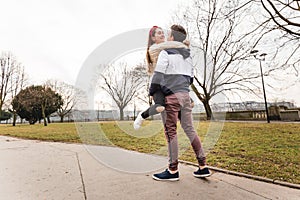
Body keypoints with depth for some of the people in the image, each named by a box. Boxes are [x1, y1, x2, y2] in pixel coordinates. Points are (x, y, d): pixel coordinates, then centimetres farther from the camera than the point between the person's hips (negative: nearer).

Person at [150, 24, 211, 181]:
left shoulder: (166, 52, -2)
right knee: (189, 129, 10)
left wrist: (151, 92, 3)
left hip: (172, 95, -7)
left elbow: (158, 75, -10)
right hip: (186, 95, 7)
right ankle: (203, 167, 14)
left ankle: (173, 170, 5)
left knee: (171, 131, -2)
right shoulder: (187, 55, 20)